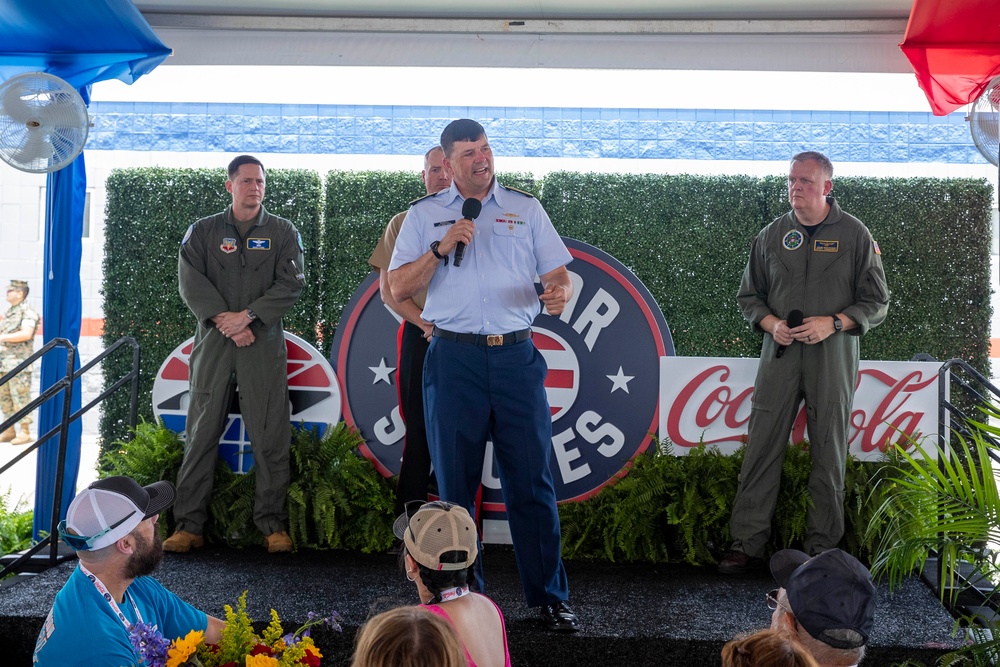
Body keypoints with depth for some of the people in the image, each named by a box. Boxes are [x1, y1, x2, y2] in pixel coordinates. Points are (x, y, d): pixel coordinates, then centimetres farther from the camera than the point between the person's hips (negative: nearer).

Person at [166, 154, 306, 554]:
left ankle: (273, 525, 3)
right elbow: (190, 281, 1)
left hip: (264, 343, -1)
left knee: (270, 437, -3)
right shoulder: (203, 231, 12)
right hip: (213, 341, 1)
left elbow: (291, 284, -1)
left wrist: (247, 316, -11)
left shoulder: (282, 233, 10)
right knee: (202, 433, 0)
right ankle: (188, 525, 5)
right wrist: (222, 319, -11)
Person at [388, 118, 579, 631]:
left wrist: (559, 292, -15)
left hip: (517, 357, 0)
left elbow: (559, 274, 9)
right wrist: (441, 248, -9)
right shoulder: (423, 215, 10)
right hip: (453, 359, 0)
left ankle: (549, 596, 10)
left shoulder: (525, 209, 12)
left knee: (532, 479, 0)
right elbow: (398, 288, 4)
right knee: (455, 482, 5)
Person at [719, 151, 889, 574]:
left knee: (829, 454, 2)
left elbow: (876, 302, 4)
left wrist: (832, 323, -12)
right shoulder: (771, 236, 10)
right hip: (780, 354, 2)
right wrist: (771, 324, -4)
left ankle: (822, 548, 12)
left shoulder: (855, 235, 3)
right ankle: (747, 544, 4)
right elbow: (749, 295, 16)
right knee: (762, 448, -2)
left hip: (833, 357, -2)